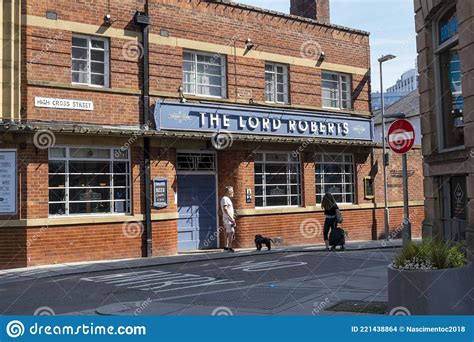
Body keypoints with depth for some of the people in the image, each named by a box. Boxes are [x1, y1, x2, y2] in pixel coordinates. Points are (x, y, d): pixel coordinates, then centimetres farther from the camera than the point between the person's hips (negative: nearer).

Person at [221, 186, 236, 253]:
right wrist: (231, 218, -22)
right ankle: (230, 247, -18)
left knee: (228, 232, 12)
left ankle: (226, 246, 18)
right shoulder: (225, 198, -12)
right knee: (232, 232, -16)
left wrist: (232, 218, 20)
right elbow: (225, 209, -20)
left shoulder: (228, 199, 20)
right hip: (227, 219, -10)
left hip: (229, 218, 10)